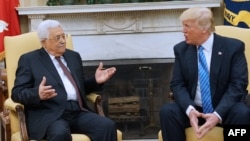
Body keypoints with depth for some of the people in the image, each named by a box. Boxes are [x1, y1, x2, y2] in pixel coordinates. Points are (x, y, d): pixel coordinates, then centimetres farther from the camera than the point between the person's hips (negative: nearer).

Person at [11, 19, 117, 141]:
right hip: (49, 114, -4)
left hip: (78, 112, 5)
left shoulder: (74, 56, 22)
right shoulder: (29, 60, 8)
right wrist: (38, 94, -21)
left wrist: (96, 81, 8)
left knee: (108, 126, -22)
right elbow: (17, 93, 0)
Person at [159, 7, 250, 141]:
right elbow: (177, 84, -1)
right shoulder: (181, 49, 4)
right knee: (167, 111, -26)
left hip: (224, 109, -2)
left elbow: (238, 84, -10)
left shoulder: (233, 47, -5)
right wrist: (189, 109, -22)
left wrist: (218, 114, -25)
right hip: (192, 109, 2)